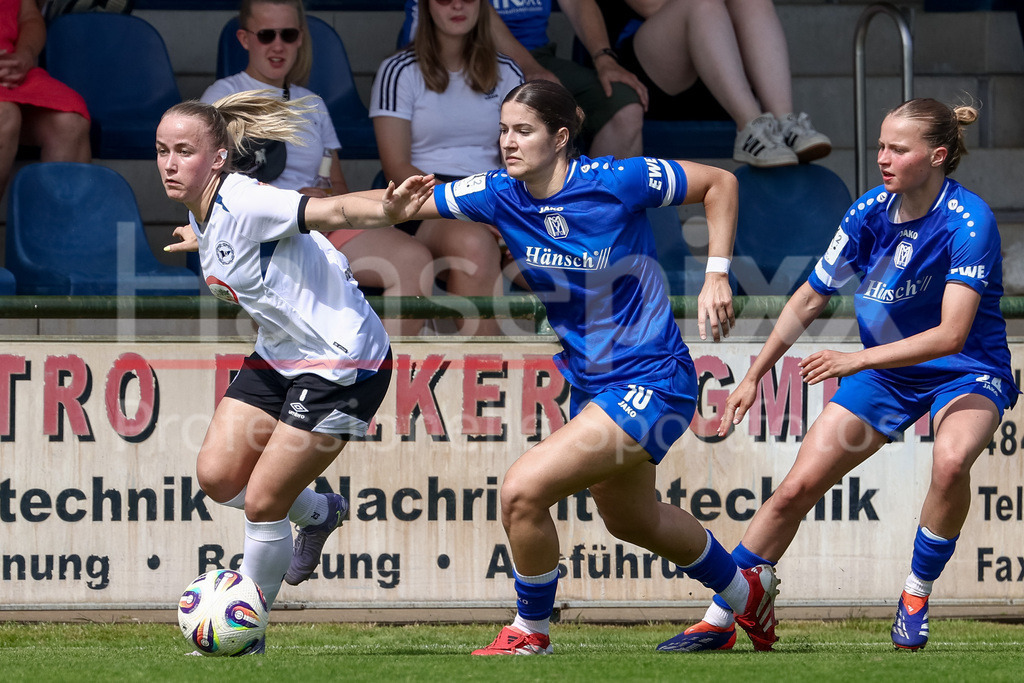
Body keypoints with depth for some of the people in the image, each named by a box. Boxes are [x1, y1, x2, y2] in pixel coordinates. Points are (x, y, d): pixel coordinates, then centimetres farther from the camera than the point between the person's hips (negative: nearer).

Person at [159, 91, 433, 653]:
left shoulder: (245, 204, -26)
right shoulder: (204, 215, 1)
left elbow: (335, 210, -40)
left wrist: (389, 210, -59)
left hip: (342, 364, -9)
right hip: (280, 356, 9)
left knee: (261, 503, -7)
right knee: (216, 476, 1)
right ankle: (317, 512, 28)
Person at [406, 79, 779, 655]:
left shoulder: (616, 182, -20)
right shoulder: (501, 195, -7)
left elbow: (720, 182, -7)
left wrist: (718, 274, -13)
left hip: (652, 383, -8)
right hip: (590, 385, 8)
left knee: (524, 490, -20)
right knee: (631, 519, 28)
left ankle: (530, 631, 3)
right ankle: (746, 592, 53)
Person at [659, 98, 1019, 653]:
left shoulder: (968, 221, -25)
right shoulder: (869, 212, -8)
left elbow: (951, 334, -34)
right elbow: (810, 298, 5)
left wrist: (857, 361, -40)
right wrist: (753, 377, 5)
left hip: (966, 373, -5)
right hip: (884, 373, 5)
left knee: (950, 460, -37)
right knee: (796, 488, -3)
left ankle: (916, 596, -16)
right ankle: (718, 621, 8)